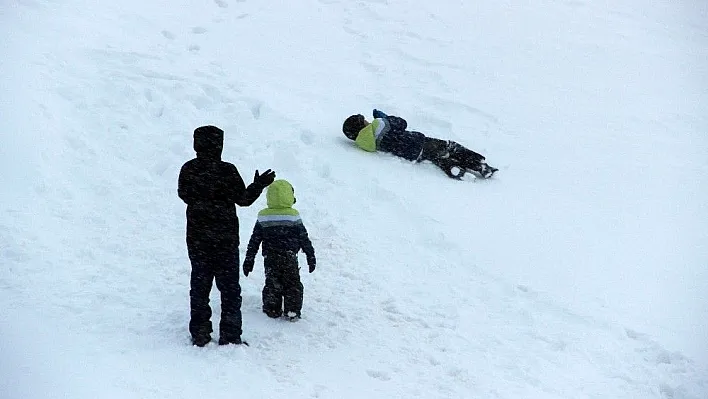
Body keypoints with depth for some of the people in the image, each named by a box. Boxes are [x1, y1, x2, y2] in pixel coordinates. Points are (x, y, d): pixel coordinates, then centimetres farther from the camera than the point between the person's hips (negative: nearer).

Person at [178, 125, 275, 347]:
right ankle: (229, 336, 8)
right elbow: (243, 199, -9)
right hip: (225, 238, -3)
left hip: (196, 238, 3)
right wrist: (259, 185, 6)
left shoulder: (188, 170, -4)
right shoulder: (227, 171, -16)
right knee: (229, 287, 8)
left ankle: (199, 334, 15)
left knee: (199, 285, 13)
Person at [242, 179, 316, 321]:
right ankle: (293, 311, 5)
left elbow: (254, 241, 1)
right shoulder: (293, 216, -8)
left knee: (272, 283, 12)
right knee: (293, 284, 8)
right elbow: (304, 239, -3)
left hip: (270, 258, 2)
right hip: (290, 258, -2)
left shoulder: (263, 217, -3)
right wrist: (311, 257, 7)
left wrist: (249, 260, 8)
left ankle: (272, 309, 12)